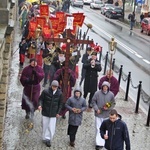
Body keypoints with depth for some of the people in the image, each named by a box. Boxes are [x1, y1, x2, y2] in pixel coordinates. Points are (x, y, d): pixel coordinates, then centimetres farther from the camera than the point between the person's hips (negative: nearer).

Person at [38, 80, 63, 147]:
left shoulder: (59, 93, -7)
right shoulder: (45, 91, -13)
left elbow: (60, 103, 4)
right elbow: (41, 99, -1)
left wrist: (58, 112, 3)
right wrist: (40, 105, -20)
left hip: (53, 114, 1)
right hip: (45, 112, -1)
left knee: (51, 128, -1)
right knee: (45, 126, 11)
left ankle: (48, 139, 13)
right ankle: (45, 139, 29)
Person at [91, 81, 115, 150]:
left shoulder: (111, 94, -7)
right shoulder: (97, 93, -11)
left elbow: (113, 103, 4)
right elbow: (93, 101, -1)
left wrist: (108, 108, -14)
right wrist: (96, 109, -12)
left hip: (107, 114, 1)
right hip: (98, 114, -1)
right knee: (98, 128, 2)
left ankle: (102, 142, 24)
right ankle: (99, 143, 10)